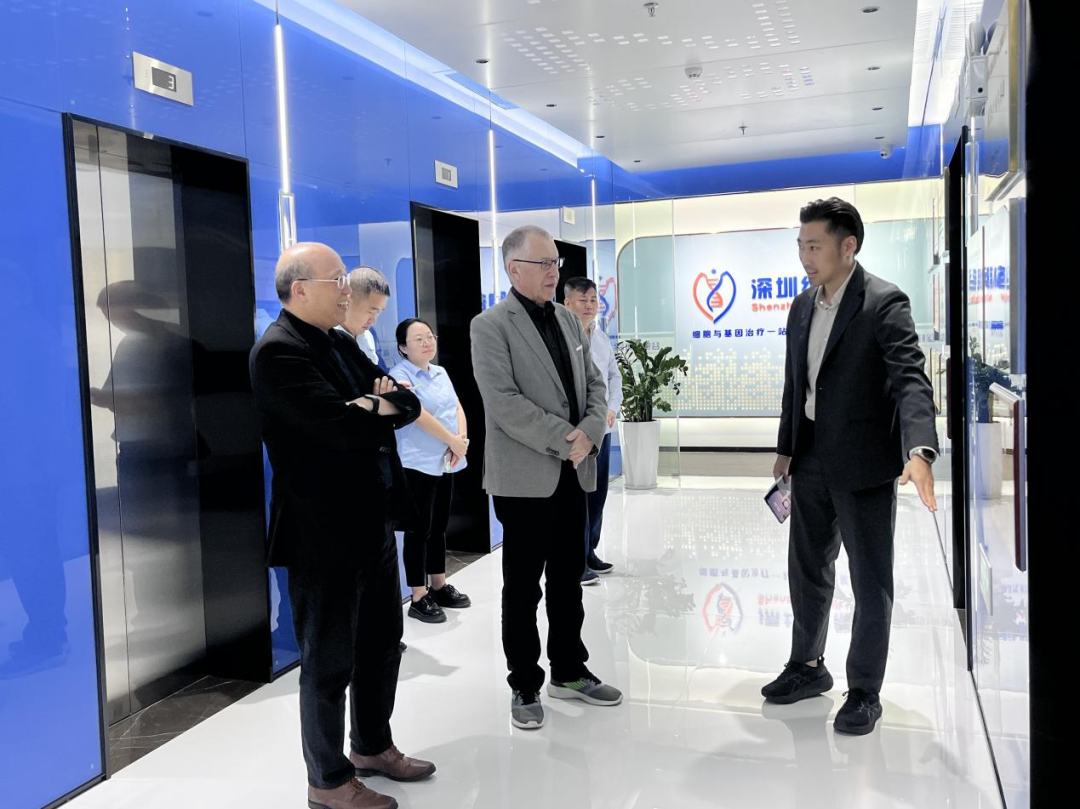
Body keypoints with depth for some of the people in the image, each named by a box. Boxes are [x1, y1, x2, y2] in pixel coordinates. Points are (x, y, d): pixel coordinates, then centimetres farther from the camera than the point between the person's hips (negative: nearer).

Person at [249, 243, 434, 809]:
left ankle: (372, 746, 40)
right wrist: (387, 410, -8)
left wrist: (378, 406, -14)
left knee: (382, 643, 20)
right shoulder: (278, 350, -16)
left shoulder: (342, 344, 12)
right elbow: (339, 426, -27)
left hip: (372, 523, 9)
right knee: (330, 661, 6)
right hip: (323, 535, -9)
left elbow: (407, 402, 7)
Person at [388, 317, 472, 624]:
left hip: (445, 462, 7)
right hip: (417, 463, -7)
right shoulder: (400, 375, -10)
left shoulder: (441, 373, 14)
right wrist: (453, 441, -17)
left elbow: (457, 407, 9)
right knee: (419, 530, -2)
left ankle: (440, 586, 26)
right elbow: (419, 415, -20)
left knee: (439, 526, 15)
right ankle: (419, 598, 5)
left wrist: (462, 438, -9)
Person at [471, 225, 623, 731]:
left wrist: (590, 432, -7)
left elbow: (594, 384, 12)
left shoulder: (569, 321, 13)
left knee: (569, 579, 15)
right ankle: (525, 686, 18)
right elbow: (503, 402, -18)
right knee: (523, 586, 5)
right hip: (524, 476, -6)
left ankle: (569, 672, 29)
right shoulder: (490, 326, -9)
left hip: (573, 472, 6)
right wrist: (565, 440, -18)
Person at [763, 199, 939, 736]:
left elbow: (911, 381, -24)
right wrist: (786, 449, 14)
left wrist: (919, 451, -39)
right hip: (811, 462, 7)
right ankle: (808, 666, 35)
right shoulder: (802, 308, 8)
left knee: (870, 582, 5)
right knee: (807, 569, 17)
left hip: (863, 465, -7)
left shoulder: (884, 304, -14)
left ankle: (864, 692, 20)